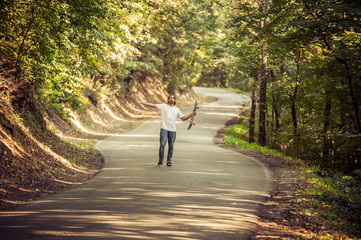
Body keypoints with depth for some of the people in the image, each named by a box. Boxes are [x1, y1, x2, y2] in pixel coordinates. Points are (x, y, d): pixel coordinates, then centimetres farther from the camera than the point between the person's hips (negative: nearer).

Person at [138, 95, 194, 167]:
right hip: (164, 129, -2)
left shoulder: (177, 109, 16)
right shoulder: (163, 106, 8)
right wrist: (142, 102, -2)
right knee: (162, 144, -9)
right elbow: (152, 105, 5)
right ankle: (160, 160, 2)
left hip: (173, 130, 3)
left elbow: (183, 118, 20)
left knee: (171, 146, 3)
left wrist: (191, 114, 8)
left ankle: (169, 161, 12)